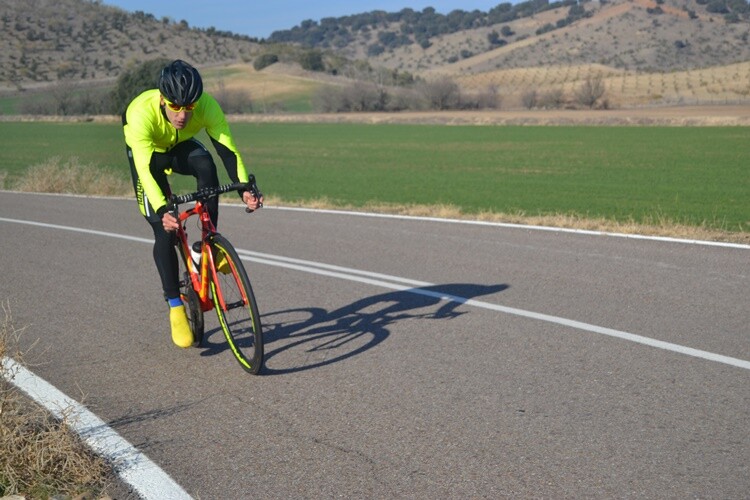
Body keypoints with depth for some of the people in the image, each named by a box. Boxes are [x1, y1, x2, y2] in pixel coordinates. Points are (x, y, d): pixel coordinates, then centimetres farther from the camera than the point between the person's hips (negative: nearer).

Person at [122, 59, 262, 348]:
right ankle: (175, 308, 2)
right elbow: (144, 168, -45)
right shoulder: (142, 113, -39)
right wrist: (162, 211, -59)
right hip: (147, 153, -2)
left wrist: (245, 189, -52)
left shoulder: (207, 106, -32)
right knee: (164, 230, -12)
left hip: (182, 148, 2)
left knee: (206, 164, -35)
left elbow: (228, 150, -35)